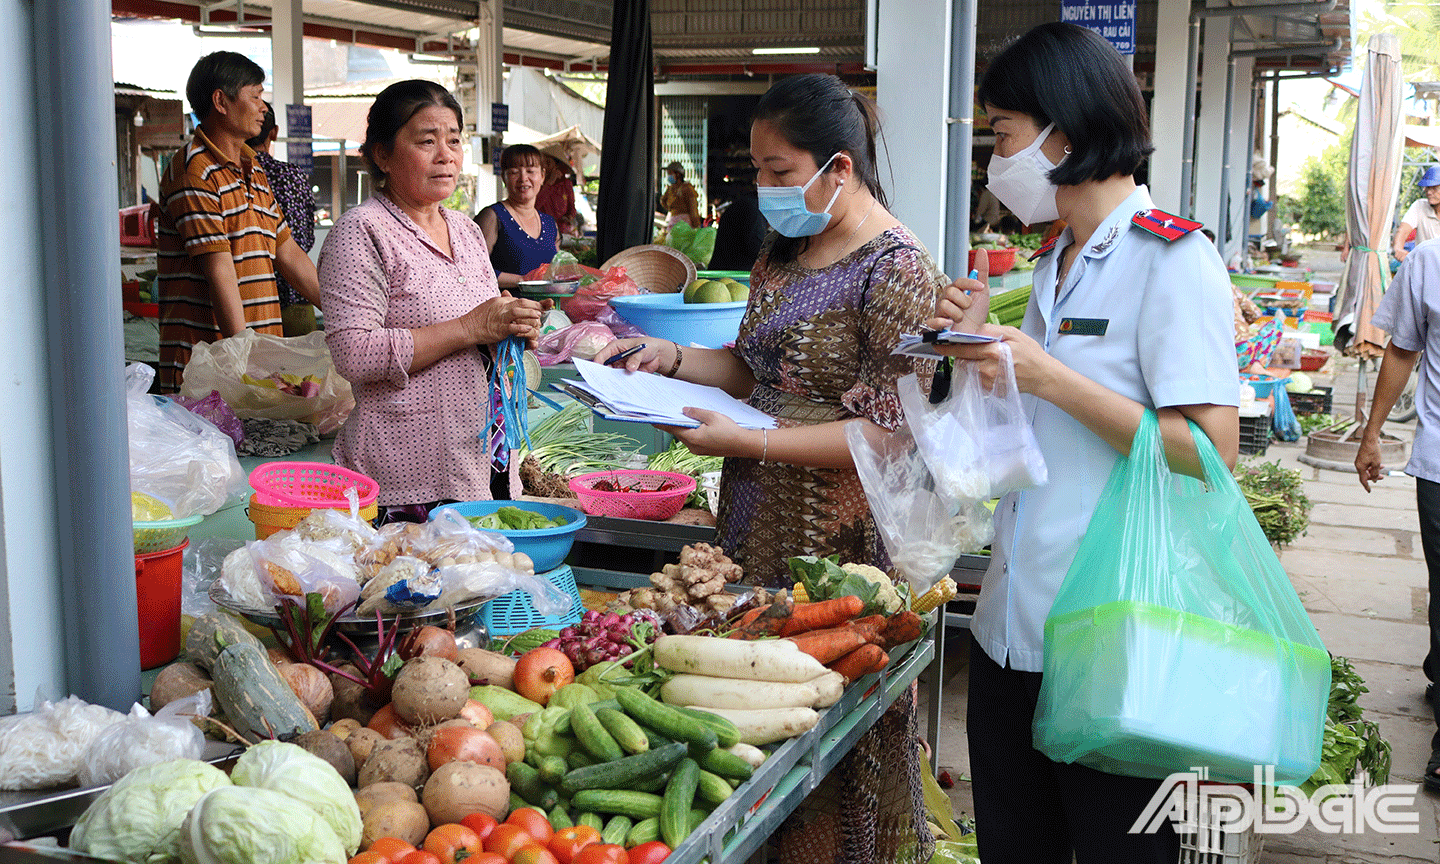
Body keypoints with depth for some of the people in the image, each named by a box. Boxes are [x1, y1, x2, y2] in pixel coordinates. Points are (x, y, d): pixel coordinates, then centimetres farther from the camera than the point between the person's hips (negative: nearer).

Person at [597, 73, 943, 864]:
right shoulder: (782, 253, 12)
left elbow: (890, 433, -19)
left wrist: (744, 441, -22)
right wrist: (665, 356, 4)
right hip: (759, 531, 8)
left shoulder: (896, 272, -14)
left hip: (839, 546, -7)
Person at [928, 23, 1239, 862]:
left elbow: (1211, 453, -20)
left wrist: (1049, 377, -21)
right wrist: (985, 344, 4)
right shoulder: (1057, 261, 14)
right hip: (1013, 626, 8)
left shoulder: (1172, 258, -12)